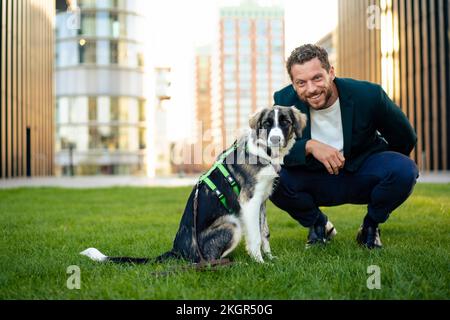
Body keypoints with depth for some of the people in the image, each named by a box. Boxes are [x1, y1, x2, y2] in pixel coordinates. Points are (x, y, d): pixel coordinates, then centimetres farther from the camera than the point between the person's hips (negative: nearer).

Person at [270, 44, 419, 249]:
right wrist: (309, 146, -37)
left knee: (406, 170, -30)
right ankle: (317, 224, 5)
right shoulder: (285, 100, -15)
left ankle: (371, 226, 3)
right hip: (315, 182, 1)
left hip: (362, 175, 0)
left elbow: (405, 139, -5)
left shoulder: (369, 95, -19)